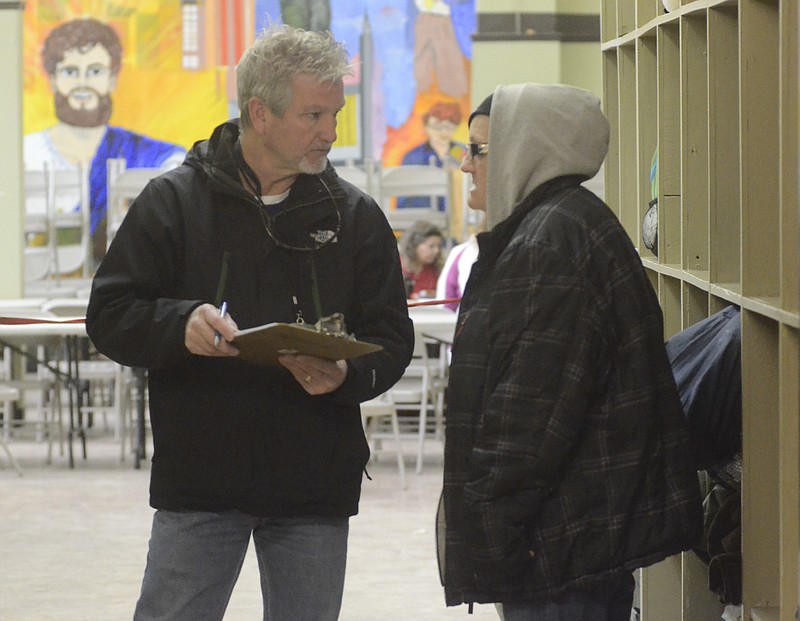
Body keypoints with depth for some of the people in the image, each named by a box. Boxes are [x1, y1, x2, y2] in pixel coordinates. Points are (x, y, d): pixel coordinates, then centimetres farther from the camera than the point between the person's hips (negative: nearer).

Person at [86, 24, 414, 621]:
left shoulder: (356, 214, 7)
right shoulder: (175, 201, 1)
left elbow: (391, 338, 6)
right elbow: (110, 315, -1)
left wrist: (346, 375, -16)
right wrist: (180, 325, -21)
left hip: (316, 480, 2)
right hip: (199, 477, -2)